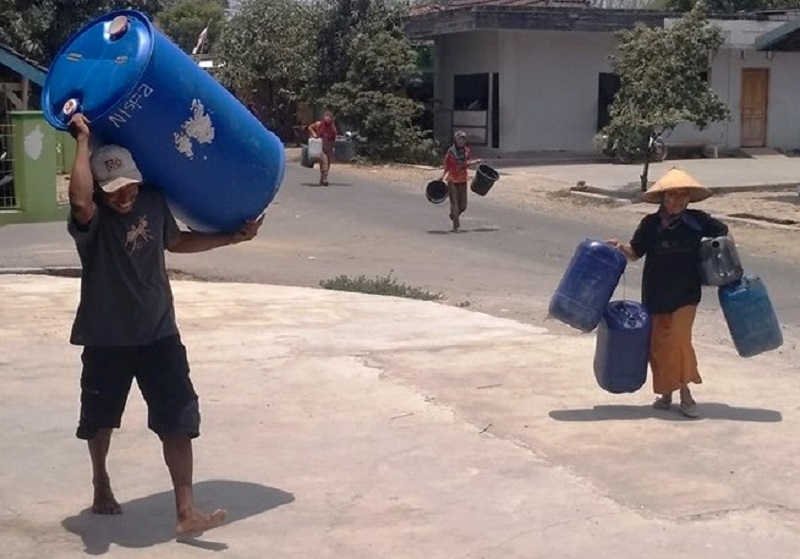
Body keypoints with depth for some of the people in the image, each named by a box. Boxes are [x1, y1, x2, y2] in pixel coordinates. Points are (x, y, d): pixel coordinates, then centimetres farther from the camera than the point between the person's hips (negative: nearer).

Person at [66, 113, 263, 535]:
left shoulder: (152, 202, -3)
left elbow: (176, 242, 17)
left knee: (179, 420, -5)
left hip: (158, 333, 3)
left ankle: (186, 511, -3)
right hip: (107, 337, -3)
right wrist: (83, 141, -37)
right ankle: (101, 484, 45)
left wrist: (232, 238, 17)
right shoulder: (91, 219, -18)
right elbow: (80, 198, -45)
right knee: (101, 418, 17)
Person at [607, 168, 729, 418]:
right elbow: (635, 252, 6)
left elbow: (724, 232, 12)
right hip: (655, 295, 2)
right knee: (658, 343, 5)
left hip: (686, 293, -2)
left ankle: (685, 393, -3)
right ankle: (666, 392, 22)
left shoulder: (697, 220, -3)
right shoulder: (650, 224, -2)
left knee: (678, 339, -14)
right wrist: (620, 246, -14)